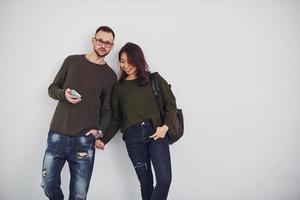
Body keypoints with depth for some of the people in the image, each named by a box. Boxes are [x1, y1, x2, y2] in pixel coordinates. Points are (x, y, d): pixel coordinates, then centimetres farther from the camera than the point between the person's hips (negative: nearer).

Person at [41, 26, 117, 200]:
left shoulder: (110, 75, 6)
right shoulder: (72, 61, 8)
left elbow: (107, 110, 8)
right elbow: (52, 88, 13)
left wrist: (99, 131, -9)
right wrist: (64, 94, -9)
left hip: (84, 141, -1)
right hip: (57, 136, 1)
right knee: (49, 183, 8)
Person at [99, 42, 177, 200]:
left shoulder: (154, 80, 8)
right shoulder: (118, 87, 13)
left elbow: (170, 104, 4)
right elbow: (116, 119, 15)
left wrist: (165, 126, -10)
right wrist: (103, 139, 5)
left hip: (155, 132, -1)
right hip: (132, 137, 1)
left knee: (164, 179, -11)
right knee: (146, 182, 4)